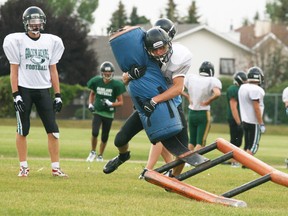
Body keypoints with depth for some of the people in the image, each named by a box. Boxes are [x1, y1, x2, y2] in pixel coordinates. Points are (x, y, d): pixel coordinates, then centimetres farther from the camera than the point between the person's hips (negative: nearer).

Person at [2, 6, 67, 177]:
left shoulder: (51, 42, 7)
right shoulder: (17, 41, -2)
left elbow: (53, 70, 11)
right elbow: (14, 70, -2)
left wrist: (58, 95, 6)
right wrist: (16, 95, -9)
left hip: (43, 91, 3)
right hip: (24, 90, -2)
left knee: (53, 130, -4)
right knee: (23, 130, 1)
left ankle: (56, 168, 1)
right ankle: (24, 167, 11)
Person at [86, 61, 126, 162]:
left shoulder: (116, 85, -11)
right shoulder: (96, 82, -4)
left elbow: (120, 102, -5)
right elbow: (92, 93, 17)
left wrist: (111, 104, -22)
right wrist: (90, 104, 2)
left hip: (109, 114, 0)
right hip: (97, 112, 0)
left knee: (104, 137, 8)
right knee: (94, 132, -17)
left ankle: (100, 155, 28)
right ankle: (93, 152, 6)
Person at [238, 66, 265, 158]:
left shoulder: (242, 88, 8)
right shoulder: (256, 89, -17)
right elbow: (256, 108, -19)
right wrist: (261, 124, -15)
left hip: (245, 120, 8)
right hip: (254, 122, -8)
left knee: (247, 146, 13)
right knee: (253, 147, -4)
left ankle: (244, 163, 14)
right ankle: (246, 164, -9)